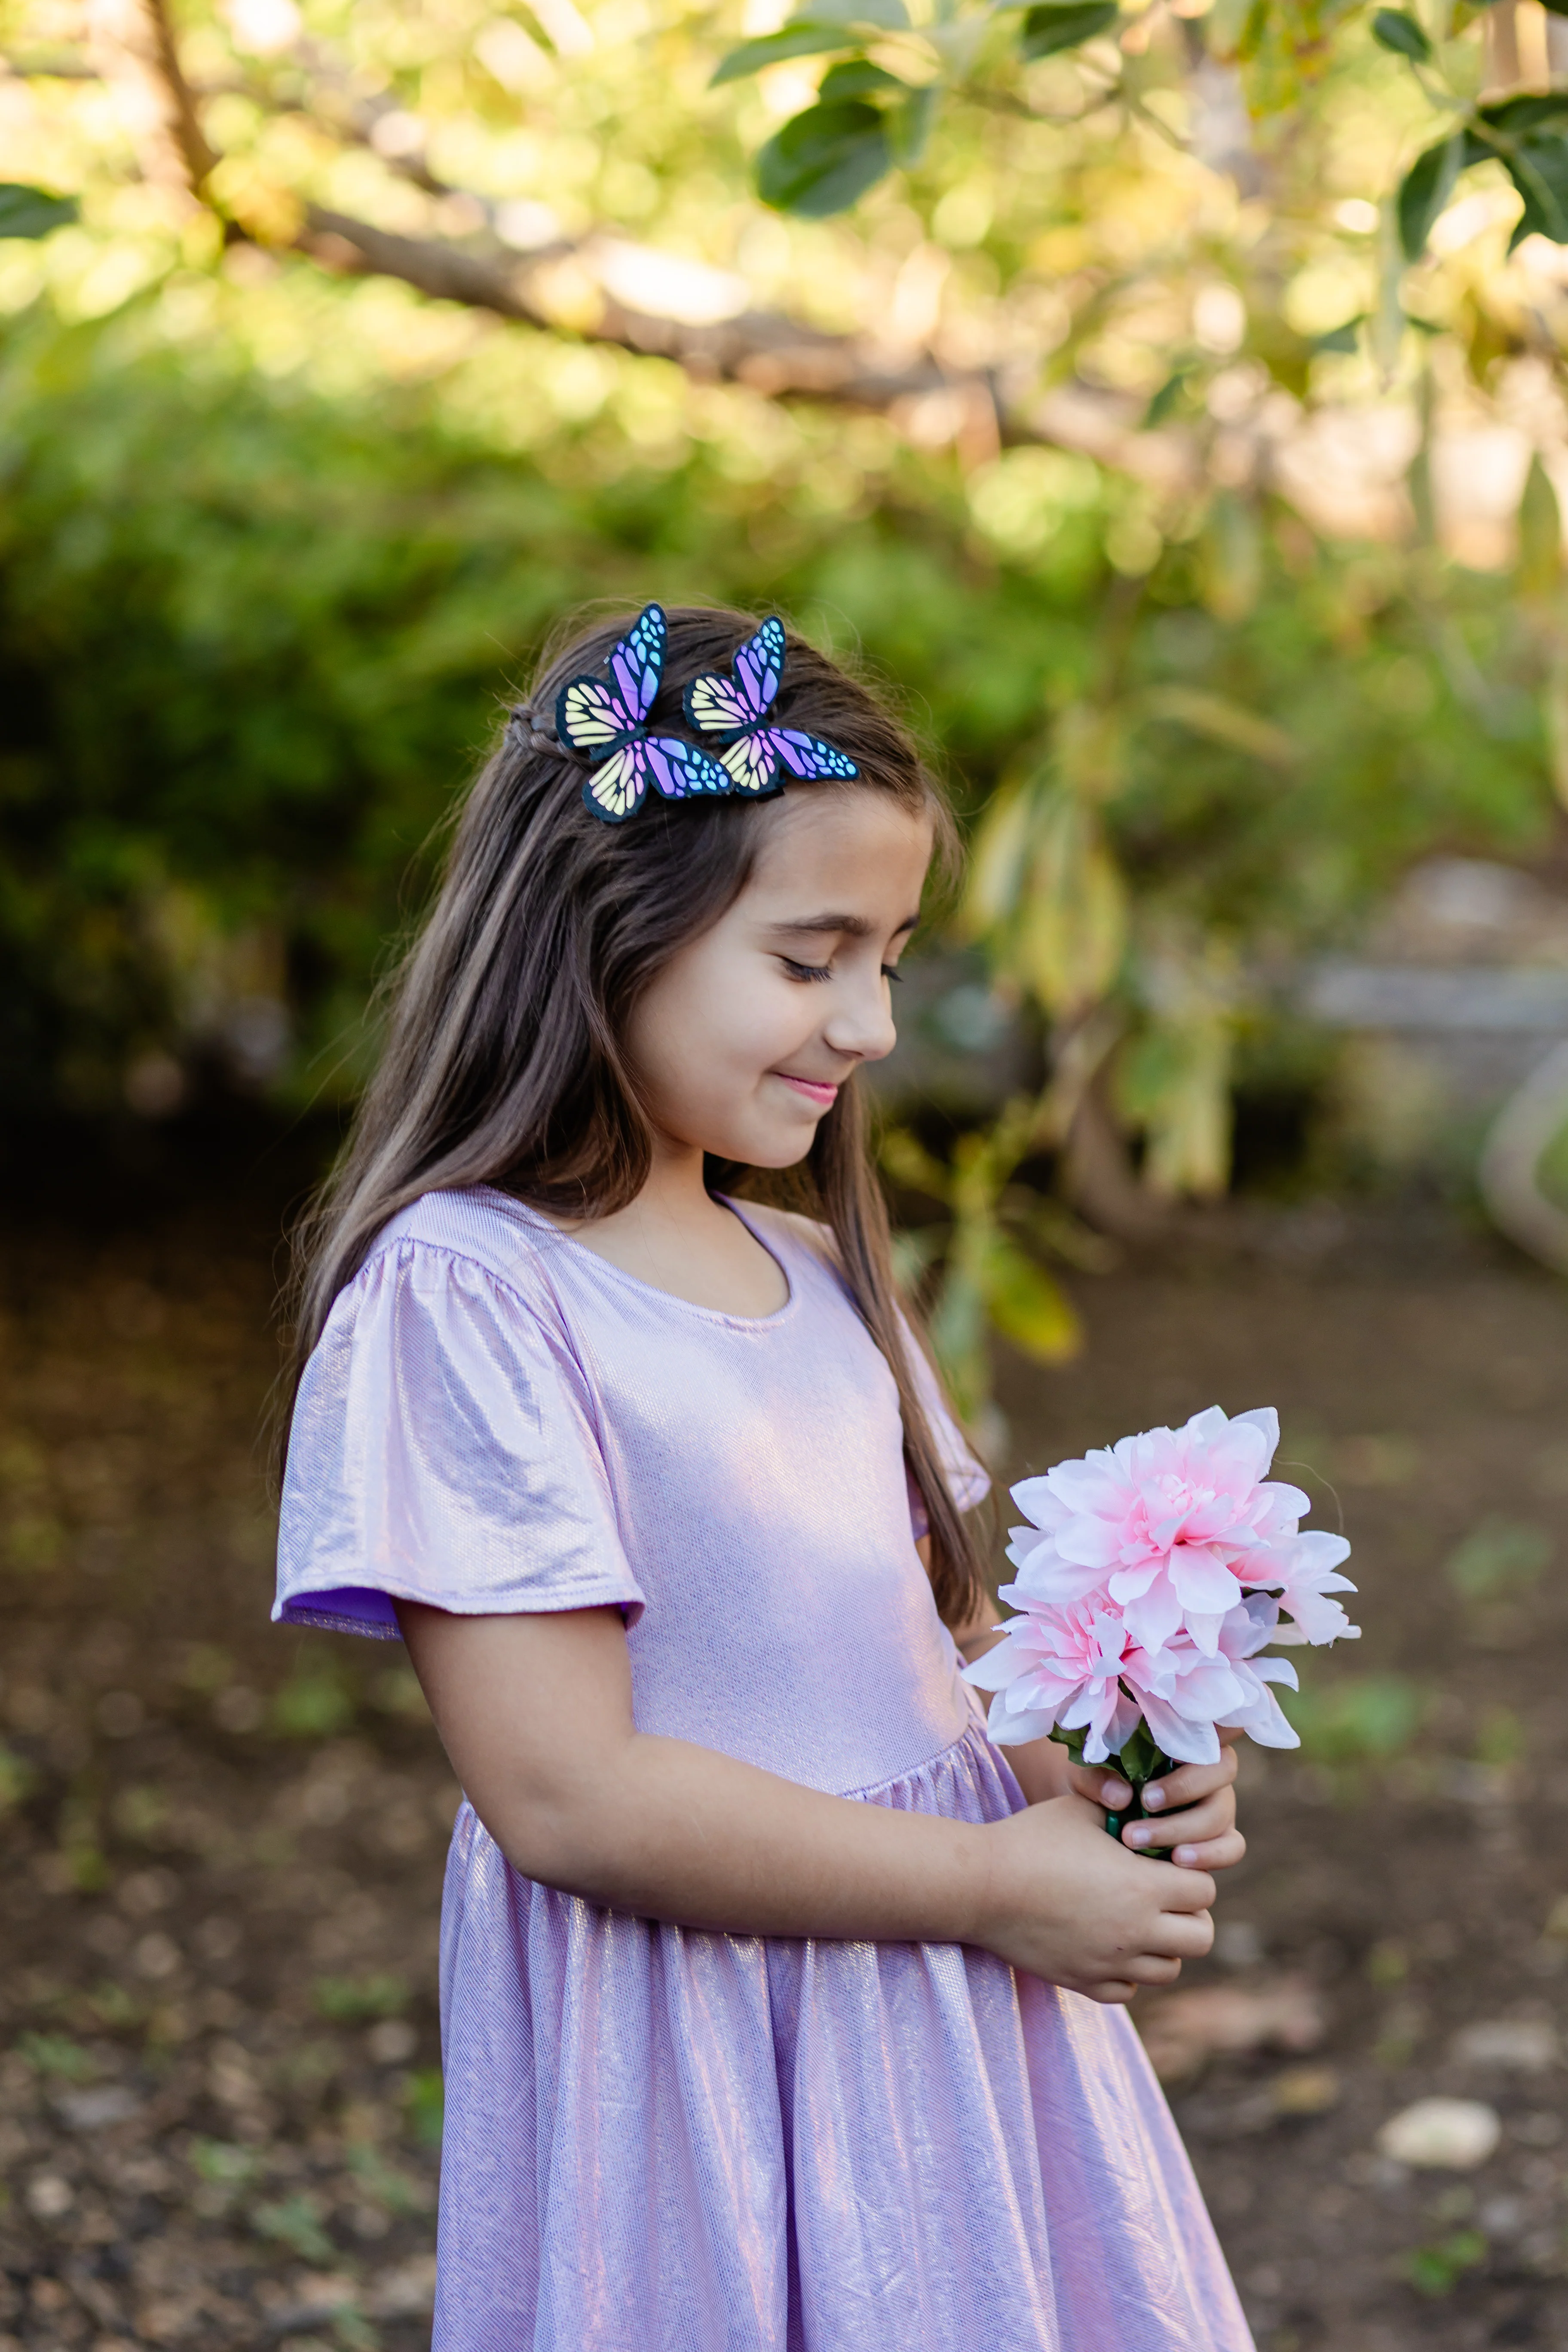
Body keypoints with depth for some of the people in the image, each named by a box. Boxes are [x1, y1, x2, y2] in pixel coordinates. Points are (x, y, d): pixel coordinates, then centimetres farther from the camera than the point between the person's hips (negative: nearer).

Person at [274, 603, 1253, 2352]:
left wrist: (1079, 1775, -5)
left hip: (953, 2043, 7)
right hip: (690, 2067, -7)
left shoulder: (810, 1273, 9)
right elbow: (569, 1798, -21)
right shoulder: (459, 1292, -16)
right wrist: (998, 1885, -16)